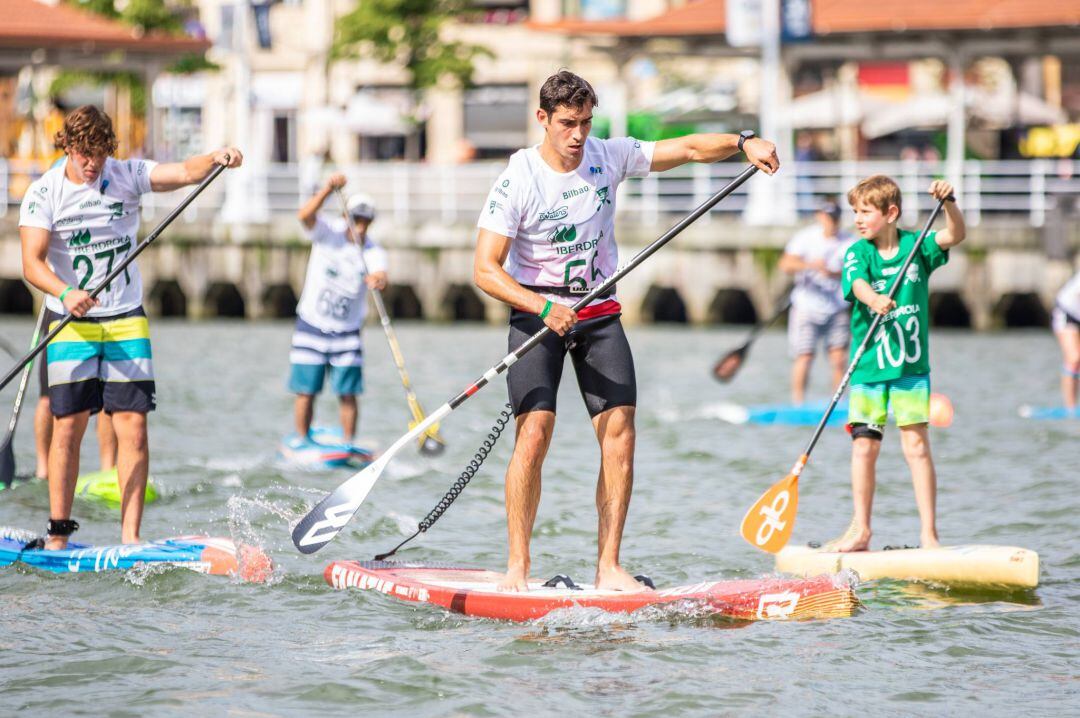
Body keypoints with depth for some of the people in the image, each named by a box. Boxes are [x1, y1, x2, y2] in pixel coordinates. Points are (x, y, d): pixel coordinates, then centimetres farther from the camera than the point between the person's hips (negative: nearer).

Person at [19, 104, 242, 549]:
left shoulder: (128, 176, 1)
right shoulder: (44, 193, -5)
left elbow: (186, 172, -14)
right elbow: (32, 263, -13)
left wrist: (216, 159, -35)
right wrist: (65, 293, -32)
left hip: (127, 321, 2)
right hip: (72, 325, -2)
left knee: (133, 426, -5)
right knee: (68, 427, -4)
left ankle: (130, 536, -3)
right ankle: (58, 534, 6)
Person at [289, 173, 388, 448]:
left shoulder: (373, 252, -5)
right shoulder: (328, 232, -6)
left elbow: (380, 275, -26)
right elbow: (305, 215, -26)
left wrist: (378, 279, -51)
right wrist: (329, 189, -38)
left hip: (347, 331, 1)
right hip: (311, 326, -1)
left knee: (348, 393, -1)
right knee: (306, 391, 0)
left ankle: (348, 445, 7)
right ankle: (301, 442, 11)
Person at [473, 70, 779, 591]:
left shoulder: (608, 157, -1)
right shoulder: (517, 181, -14)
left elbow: (689, 149, 2)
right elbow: (484, 269, -17)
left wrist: (743, 143, -16)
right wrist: (542, 307, -30)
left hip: (599, 314, 4)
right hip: (536, 313, -4)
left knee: (619, 432, -7)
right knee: (534, 433, -17)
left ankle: (608, 567, -2)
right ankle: (517, 567, -10)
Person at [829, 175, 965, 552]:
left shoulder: (916, 246, 2)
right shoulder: (857, 253, -2)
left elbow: (954, 236, -10)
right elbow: (858, 283, -21)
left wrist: (948, 202, -28)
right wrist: (874, 299, -43)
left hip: (911, 365, 0)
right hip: (869, 366, 0)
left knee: (916, 443, -4)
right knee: (864, 446, 2)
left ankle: (928, 532, -1)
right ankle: (860, 529, 13)